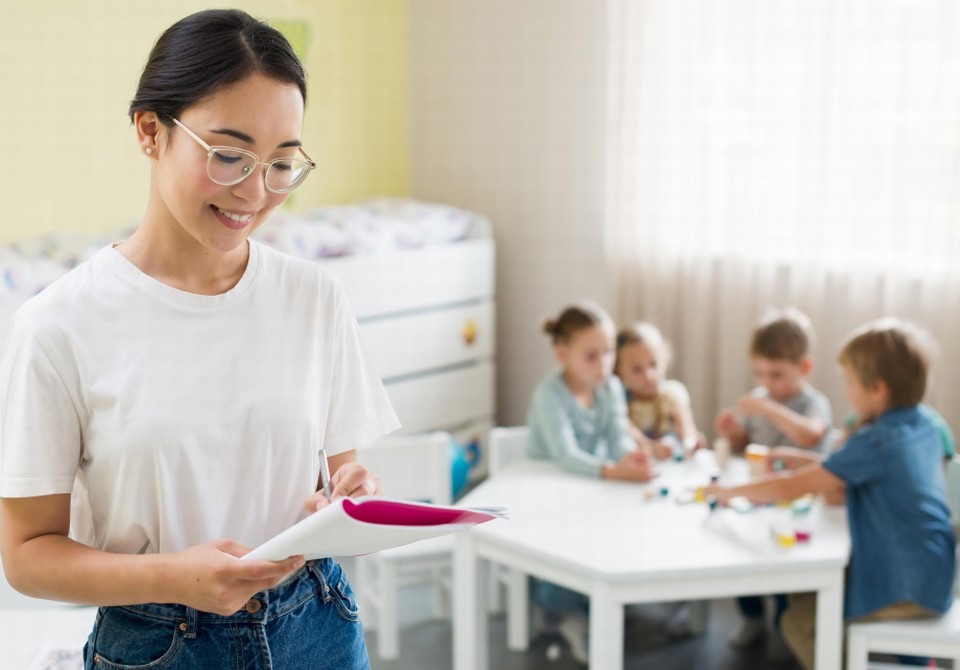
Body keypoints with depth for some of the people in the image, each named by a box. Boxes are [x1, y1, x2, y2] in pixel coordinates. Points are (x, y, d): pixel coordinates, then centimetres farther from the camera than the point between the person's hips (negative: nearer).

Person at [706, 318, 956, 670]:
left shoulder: (873, 443, -23)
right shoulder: (926, 426, 1)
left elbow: (790, 488, -21)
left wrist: (729, 491, -9)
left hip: (905, 590, -9)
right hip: (932, 575, 9)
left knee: (798, 622, 1)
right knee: (803, 591, 19)